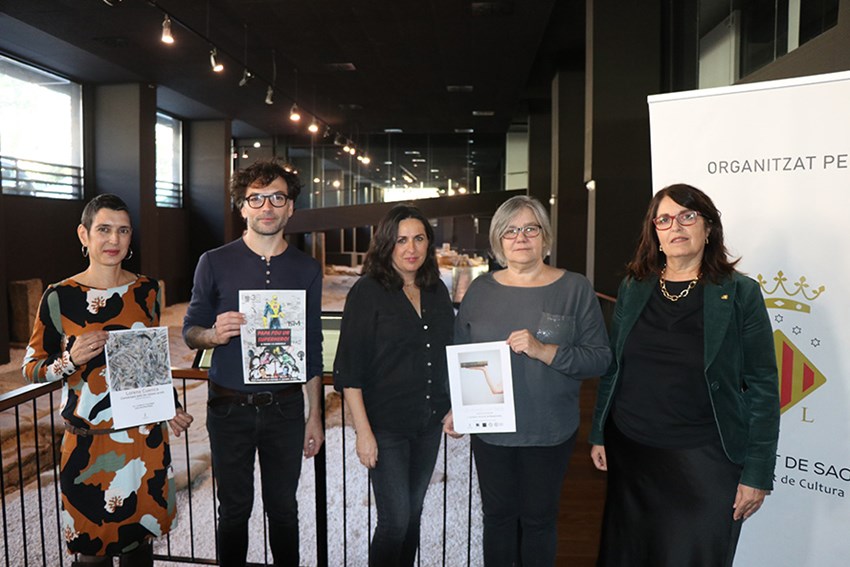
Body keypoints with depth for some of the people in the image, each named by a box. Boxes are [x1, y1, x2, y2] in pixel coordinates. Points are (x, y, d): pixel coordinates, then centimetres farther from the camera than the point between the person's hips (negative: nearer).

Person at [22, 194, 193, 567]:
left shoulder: (147, 290, 4)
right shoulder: (60, 296, -7)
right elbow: (31, 369, -1)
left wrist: (172, 407, 10)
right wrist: (72, 360, -20)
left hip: (145, 437, 3)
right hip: (89, 442, -3)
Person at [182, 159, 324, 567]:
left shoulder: (306, 270, 3)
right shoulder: (215, 263, -2)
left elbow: (312, 347, 7)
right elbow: (190, 330, 3)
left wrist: (315, 414, 6)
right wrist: (213, 335, -21)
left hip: (285, 407, 1)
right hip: (229, 407, -1)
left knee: (283, 509, 12)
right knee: (234, 510, 11)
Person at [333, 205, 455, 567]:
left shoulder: (437, 291, 5)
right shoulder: (368, 291, -11)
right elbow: (349, 368, -13)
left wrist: (451, 407, 10)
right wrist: (363, 430, -16)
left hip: (429, 424, 5)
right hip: (386, 426, -5)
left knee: (413, 514, 16)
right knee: (395, 520, -2)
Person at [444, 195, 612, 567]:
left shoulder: (575, 289, -5)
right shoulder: (480, 290, 3)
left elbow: (599, 358, -10)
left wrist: (543, 350, -23)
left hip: (549, 433, -2)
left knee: (539, 518, 13)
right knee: (497, 515, 15)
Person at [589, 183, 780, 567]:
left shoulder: (740, 294, -6)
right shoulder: (632, 288, 4)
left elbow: (763, 387, -6)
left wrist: (757, 473, -9)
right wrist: (599, 435, 8)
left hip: (704, 462, -3)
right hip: (629, 453, 4)